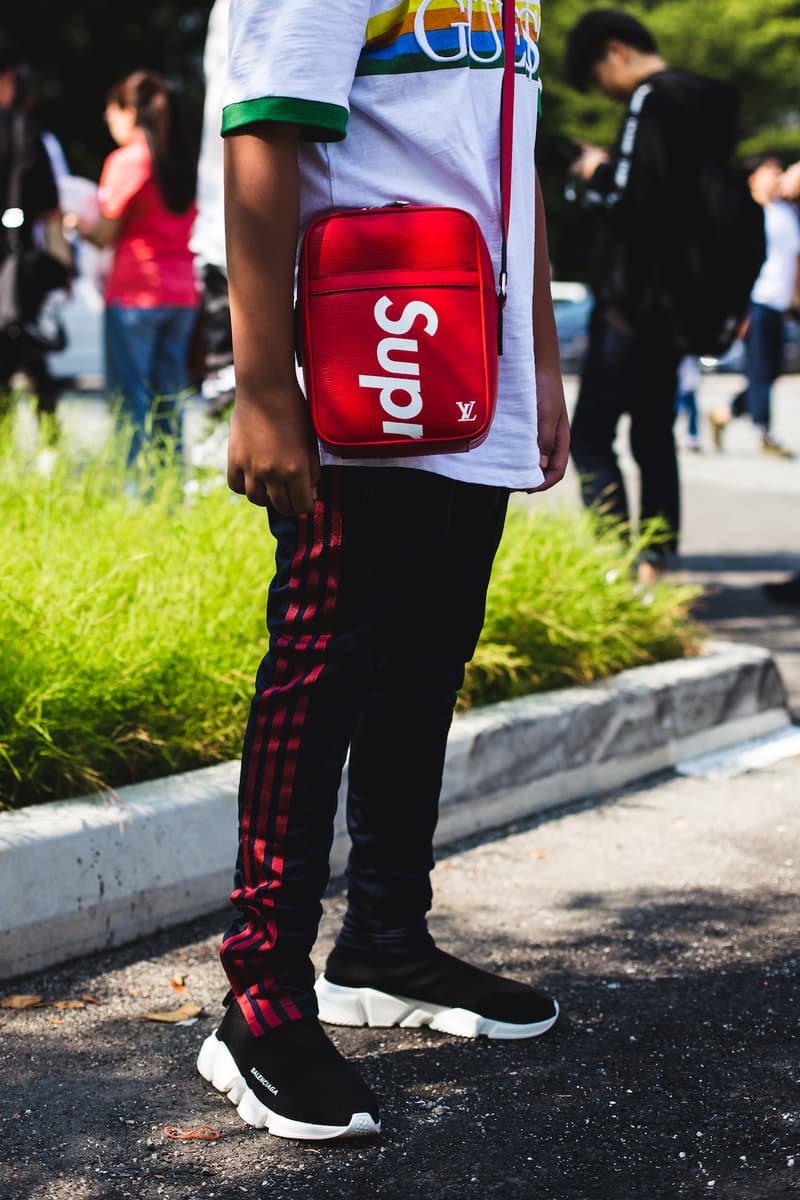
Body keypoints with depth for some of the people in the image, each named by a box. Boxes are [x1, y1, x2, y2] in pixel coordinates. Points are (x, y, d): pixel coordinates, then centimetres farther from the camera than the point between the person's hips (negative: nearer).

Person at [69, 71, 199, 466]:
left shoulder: (126, 160, -8)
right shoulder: (185, 160, 11)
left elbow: (105, 234, -7)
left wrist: (78, 222, 13)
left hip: (134, 295, -6)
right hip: (183, 293, 6)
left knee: (130, 402, -4)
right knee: (168, 401, 9)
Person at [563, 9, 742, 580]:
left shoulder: (652, 100, -15)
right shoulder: (705, 101, 14)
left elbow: (633, 196, -24)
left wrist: (596, 174, -5)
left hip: (634, 300, -10)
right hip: (677, 296, 10)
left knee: (590, 435, -6)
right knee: (654, 434, 13)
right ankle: (656, 565, 13)